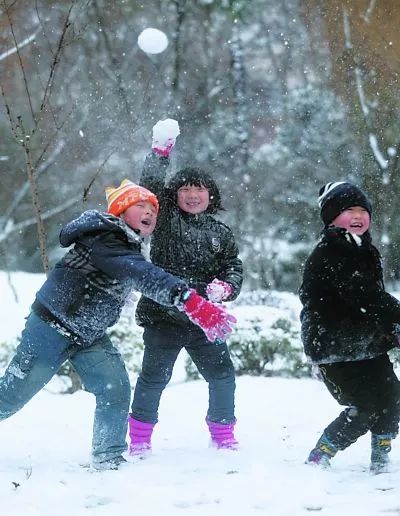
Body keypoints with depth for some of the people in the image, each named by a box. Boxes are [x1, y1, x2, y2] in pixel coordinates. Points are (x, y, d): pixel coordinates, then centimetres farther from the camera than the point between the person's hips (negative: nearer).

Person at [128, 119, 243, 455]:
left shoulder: (220, 233, 13)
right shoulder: (166, 219, 3)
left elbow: (234, 268, 12)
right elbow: (150, 188, -11)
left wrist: (225, 287, -11)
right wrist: (160, 153, -22)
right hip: (164, 314, -3)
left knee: (222, 374, 6)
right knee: (155, 376, -1)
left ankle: (223, 431, 24)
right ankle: (141, 435, 13)